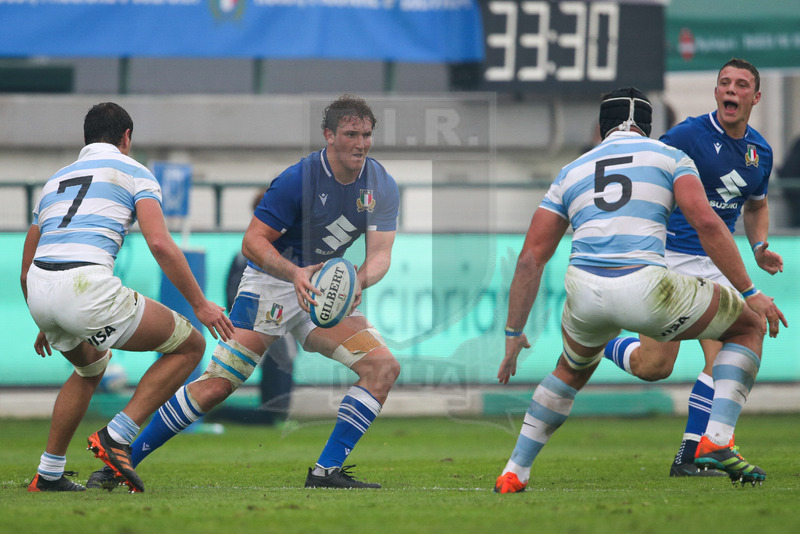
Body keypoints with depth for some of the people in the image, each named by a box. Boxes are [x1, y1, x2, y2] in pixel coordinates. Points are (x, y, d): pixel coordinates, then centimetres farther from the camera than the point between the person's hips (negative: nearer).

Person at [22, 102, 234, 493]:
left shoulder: (56, 180, 29)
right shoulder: (132, 171, 11)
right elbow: (160, 243, -5)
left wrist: (45, 325, 44)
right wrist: (200, 304, -1)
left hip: (39, 290, 7)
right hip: (87, 286, -7)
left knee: (90, 367, 36)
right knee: (189, 345, 8)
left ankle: (48, 475, 33)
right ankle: (115, 437, -3)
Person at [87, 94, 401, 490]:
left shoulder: (382, 187, -4)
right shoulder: (298, 179, -19)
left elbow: (380, 254, -7)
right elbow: (253, 240, -18)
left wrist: (358, 281, -30)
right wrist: (294, 273, -35)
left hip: (325, 290, 6)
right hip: (271, 283, -5)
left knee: (383, 366, -13)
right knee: (218, 384, -15)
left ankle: (327, 472, -9)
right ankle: (122, 461, -6)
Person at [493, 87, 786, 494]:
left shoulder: (571, 172, 25)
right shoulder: (670, 158, 16)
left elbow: (531, 259, 19)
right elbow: (706, 222, -1)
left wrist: (514, 333, 25)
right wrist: (750, 293, 3)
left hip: (584, 290, 4)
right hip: (645, 288, -4)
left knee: (573, 370, 37)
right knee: (748, 327, 19)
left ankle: (514, 473, 30)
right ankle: (717, 440, 1)